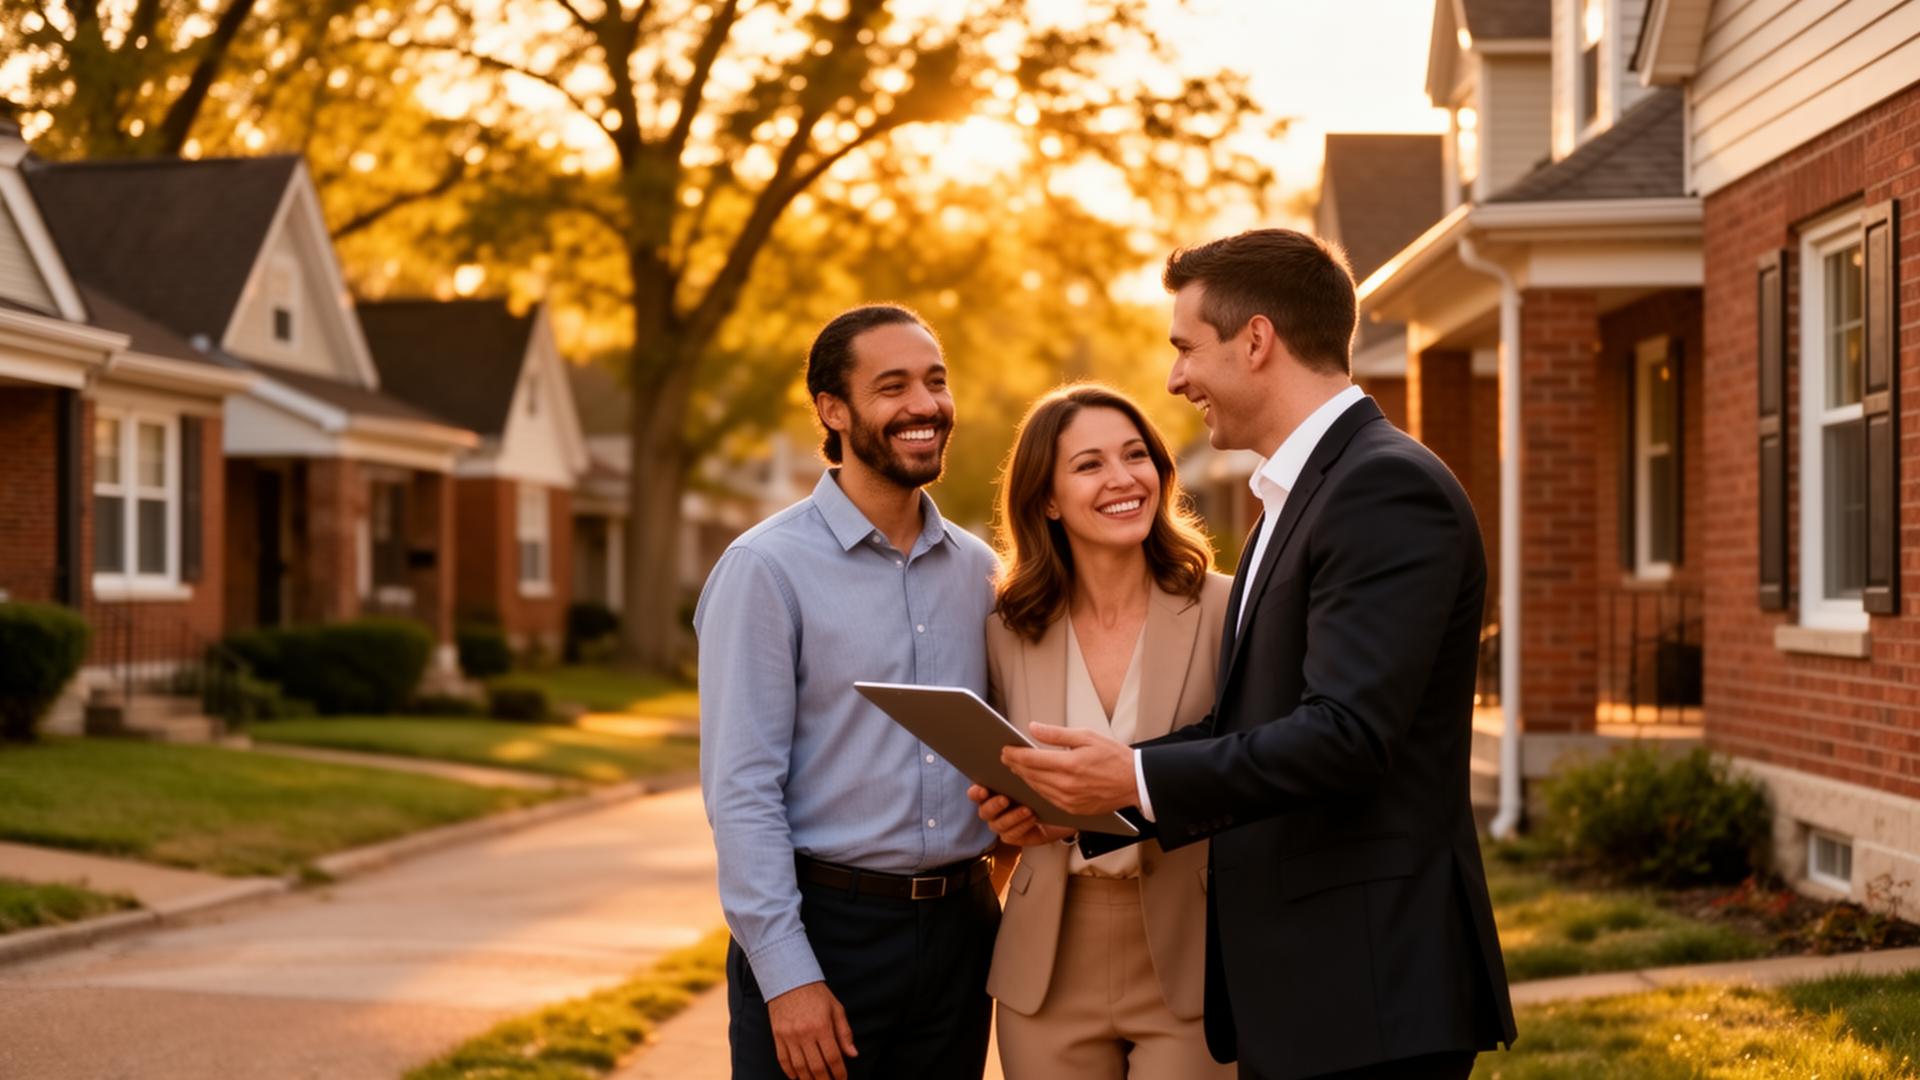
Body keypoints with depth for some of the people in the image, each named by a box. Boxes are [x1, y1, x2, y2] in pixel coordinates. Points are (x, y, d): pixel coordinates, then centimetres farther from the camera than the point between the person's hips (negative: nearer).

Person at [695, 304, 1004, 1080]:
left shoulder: (978, 570, 9)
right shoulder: (767, 568, -8)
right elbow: (741, 788, -12)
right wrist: (787, 977, -17)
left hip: (958, 929, 5)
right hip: (824, 929, -5)